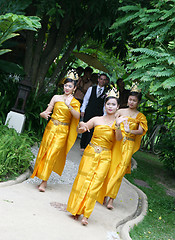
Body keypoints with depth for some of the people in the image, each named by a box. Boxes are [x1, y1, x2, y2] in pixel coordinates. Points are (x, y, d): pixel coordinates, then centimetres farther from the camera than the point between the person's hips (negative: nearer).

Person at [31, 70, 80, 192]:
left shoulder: (75, 102, 1)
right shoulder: (56, 97, 6)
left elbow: (77, 116, -14)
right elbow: (47, 111, 5)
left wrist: (69, 106, -27)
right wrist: (44, 114, -18)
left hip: (62, 131, -2)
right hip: (51, 127, 2)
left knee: (52, 154, -7)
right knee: (44, 151, 4)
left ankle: (44, 181, -3)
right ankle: (40, 174, 20)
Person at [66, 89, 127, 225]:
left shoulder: (118, 122, 3)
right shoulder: (97, 120, 5)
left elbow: (118, 139, -13)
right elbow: (80, 130, 6)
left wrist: (118, 126, -29)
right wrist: (82, 126, -17)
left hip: (105, 157, -1)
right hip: (91, 153, 1)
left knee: (96, 183, -4)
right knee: (84, 179, -2)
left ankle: (86, 214, -1)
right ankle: (77, 209, 12)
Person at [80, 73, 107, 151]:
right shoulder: (91, 89, 7)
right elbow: (85, 100, 10)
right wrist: (83, 110, 3)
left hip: (98, 114, -1)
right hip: (88, 112, 1)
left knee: (92, 131, -5)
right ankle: (82, 146, 18)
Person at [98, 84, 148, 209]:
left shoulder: (140, 116, 6)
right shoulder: (120, 111, 10)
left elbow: (141, 131, -8)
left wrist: (130, 131, -27)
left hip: (128, 145, -1)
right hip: (116, 141, 1)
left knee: (120, 171, -7)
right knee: (109, 168, -3)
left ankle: (111, 199, -5)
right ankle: (102, 194, 10)